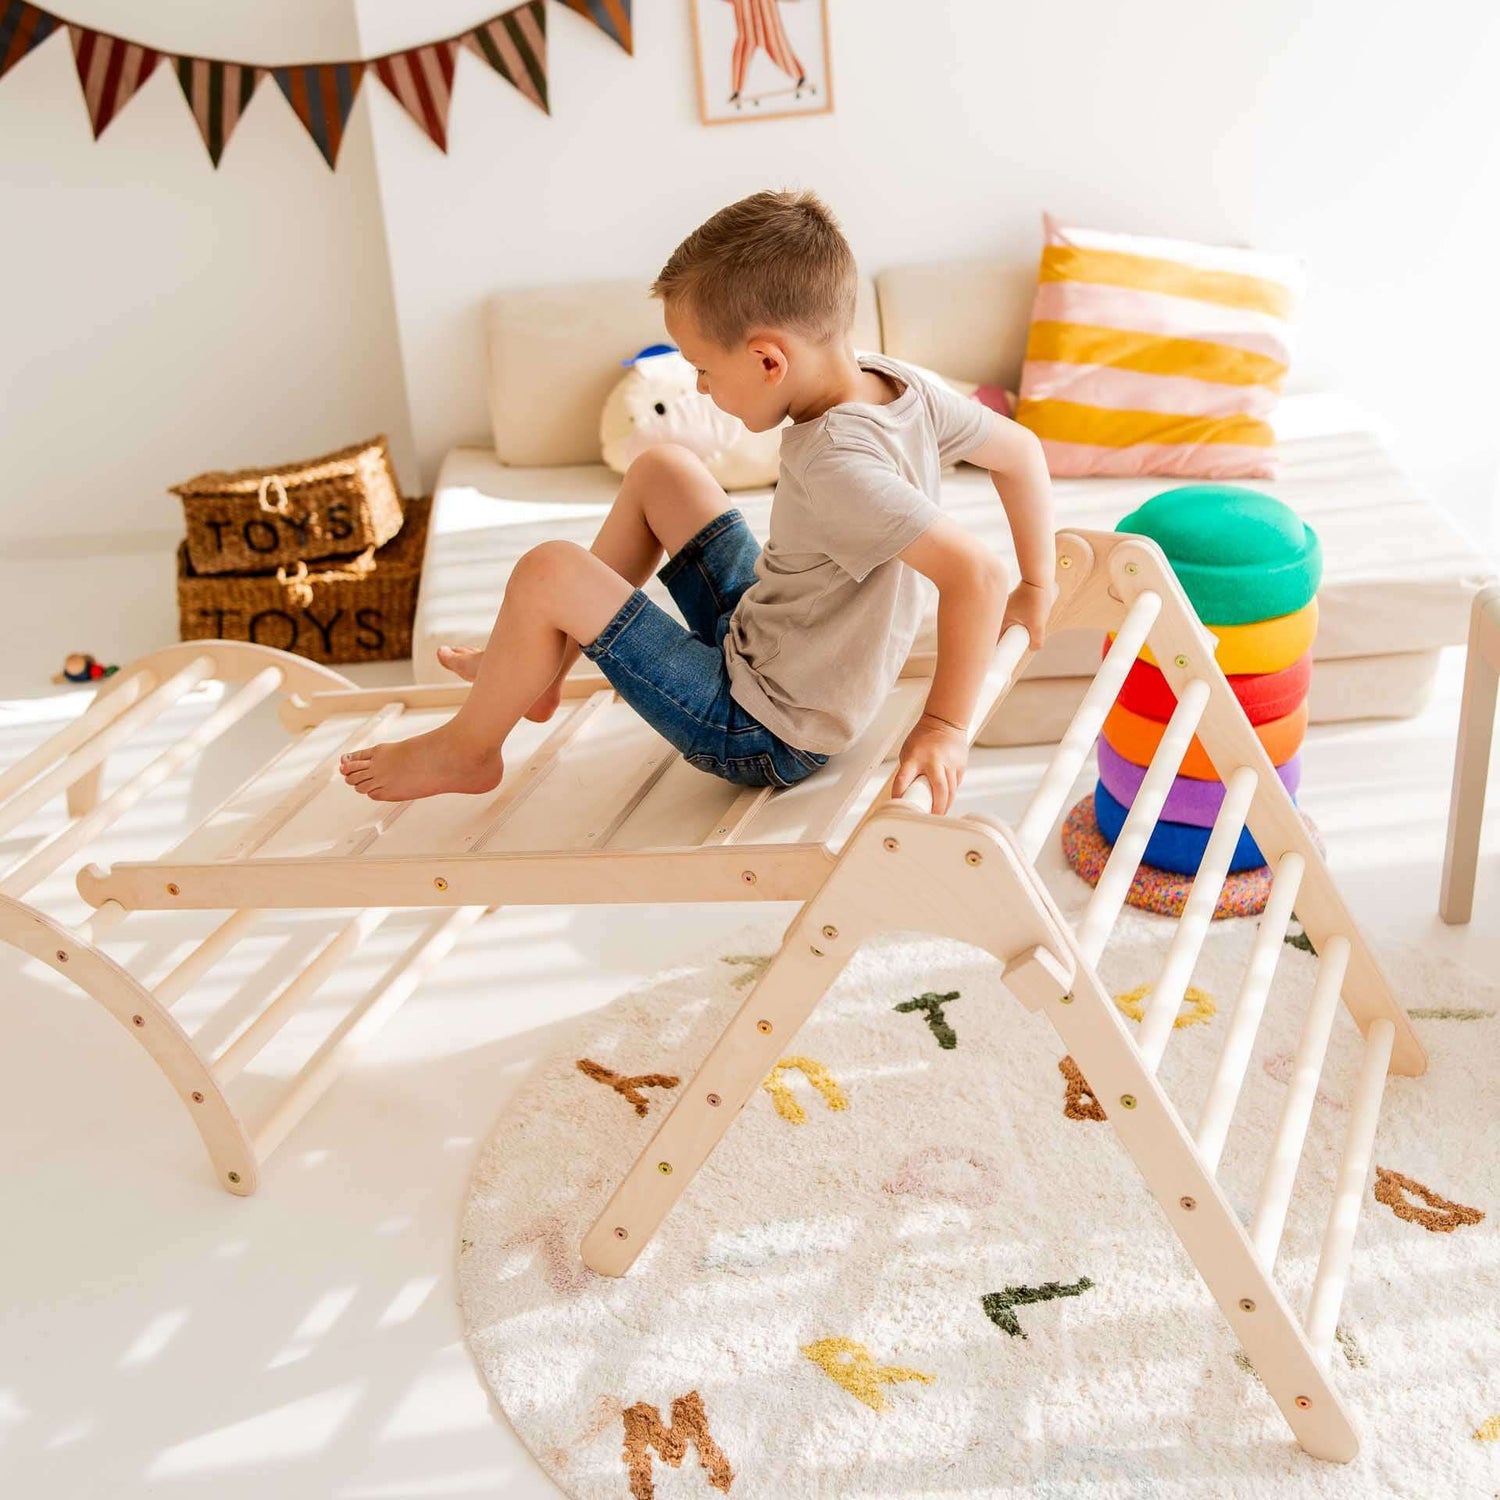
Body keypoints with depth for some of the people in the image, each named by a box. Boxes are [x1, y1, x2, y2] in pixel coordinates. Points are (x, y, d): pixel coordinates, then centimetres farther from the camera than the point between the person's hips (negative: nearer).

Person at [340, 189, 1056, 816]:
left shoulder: (833, 466, -34)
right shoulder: (899, 383, -9)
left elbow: (977, 570, -41)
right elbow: (1021, 451, 2)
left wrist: (945, 724, -32)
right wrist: (1036, 590, 9)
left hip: (760, 736, -9)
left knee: (548, 574, -16)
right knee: (660, 470, 15)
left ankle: (466, 748, 11)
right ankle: (536, 668, 24)